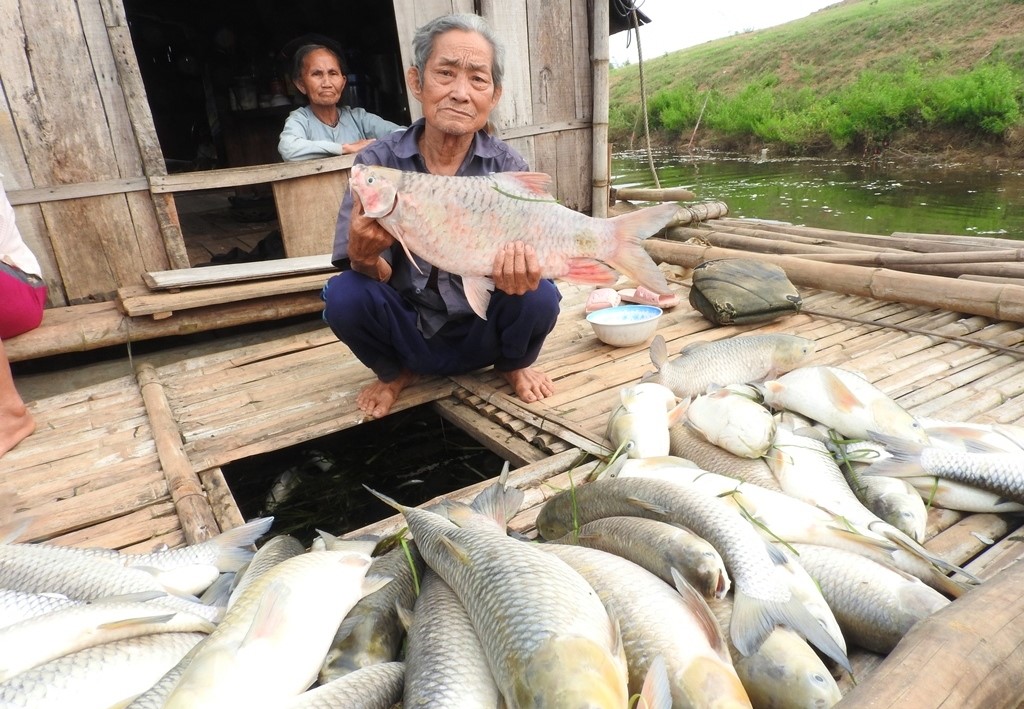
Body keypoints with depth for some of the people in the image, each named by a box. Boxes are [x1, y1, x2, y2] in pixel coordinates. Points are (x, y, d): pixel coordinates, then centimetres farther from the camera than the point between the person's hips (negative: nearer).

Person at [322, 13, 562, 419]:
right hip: (407, 332, 0)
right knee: (345, 295, -27)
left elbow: (520, 255, -17)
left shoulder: (507, 167, -11)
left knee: (539, 296, -27)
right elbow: (376, 277, -15)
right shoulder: (379, 161, -12)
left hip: (478, 333, 0)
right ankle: (395, 373, 7)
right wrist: (365, 257, -39)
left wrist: (516, 268, -42)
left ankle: (513, 366, 9)